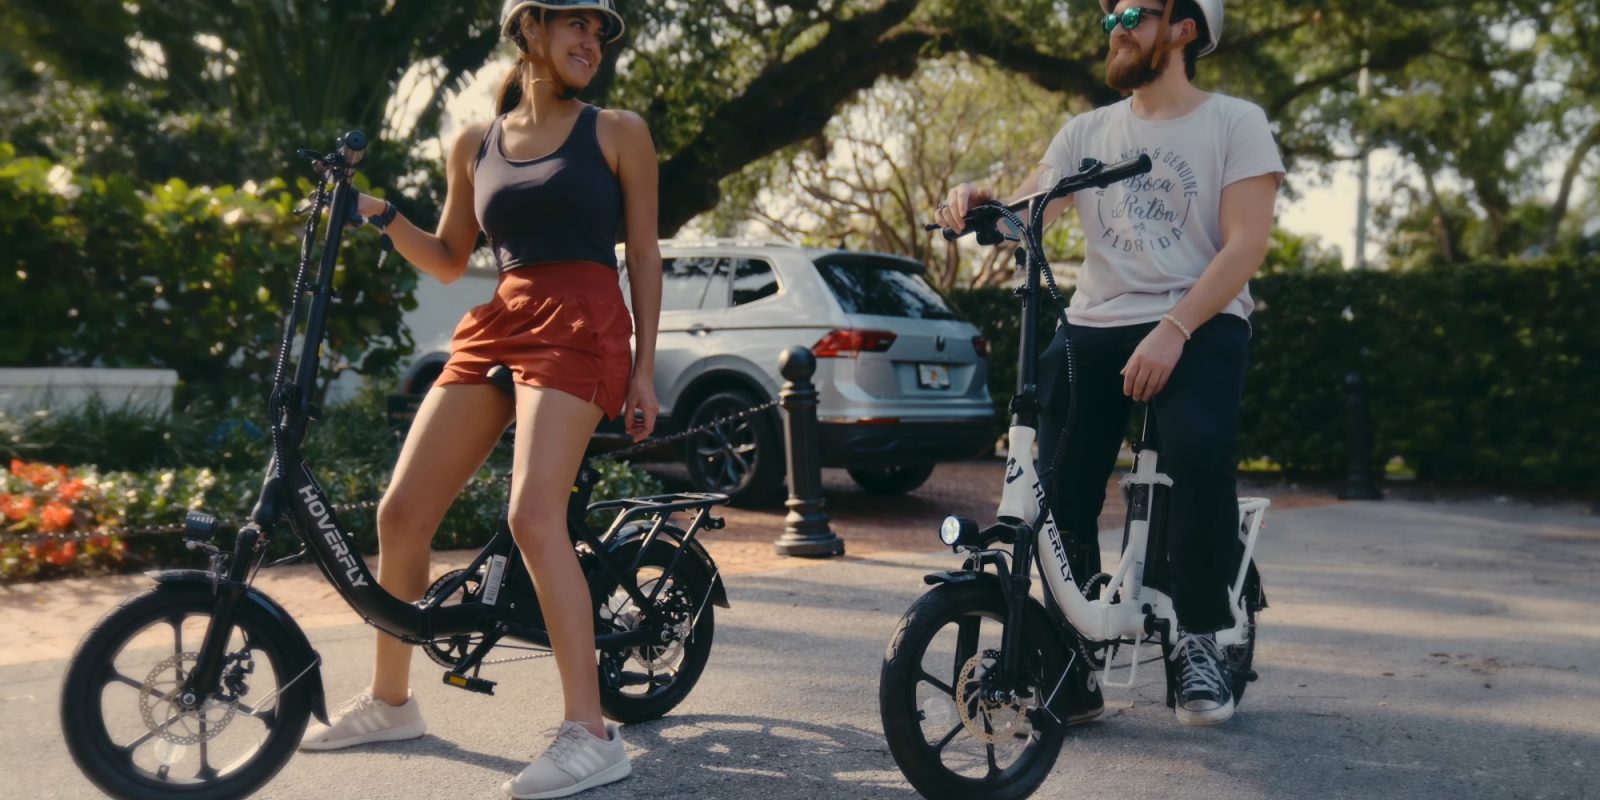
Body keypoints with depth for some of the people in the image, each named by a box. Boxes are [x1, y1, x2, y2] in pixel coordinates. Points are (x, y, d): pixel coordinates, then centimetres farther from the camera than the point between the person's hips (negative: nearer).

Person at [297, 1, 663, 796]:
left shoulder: (618, 133, 5)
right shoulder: (474, 144, 15)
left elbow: (644, 256, 4)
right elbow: (449, 261, 20)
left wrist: (644, 368, -3)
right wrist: (383, 219, 2)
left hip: (581, 327, -5)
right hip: (494, 326, 5)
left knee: (533, 515, -24)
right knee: (401, 512, 2)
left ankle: (590, 734, -19)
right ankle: (389, 700, 21)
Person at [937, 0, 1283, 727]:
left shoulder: (1235, 122, 4)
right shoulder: (1086, 132, 15)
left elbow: (1246, 243, -7)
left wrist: (1172, 330, -20)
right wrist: (979, 201, -20)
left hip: (1199, 325, -3)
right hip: (1095, 325, 3)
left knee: (1199, 452, -31)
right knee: (1058, 488, -11)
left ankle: (1199, 641, -9)